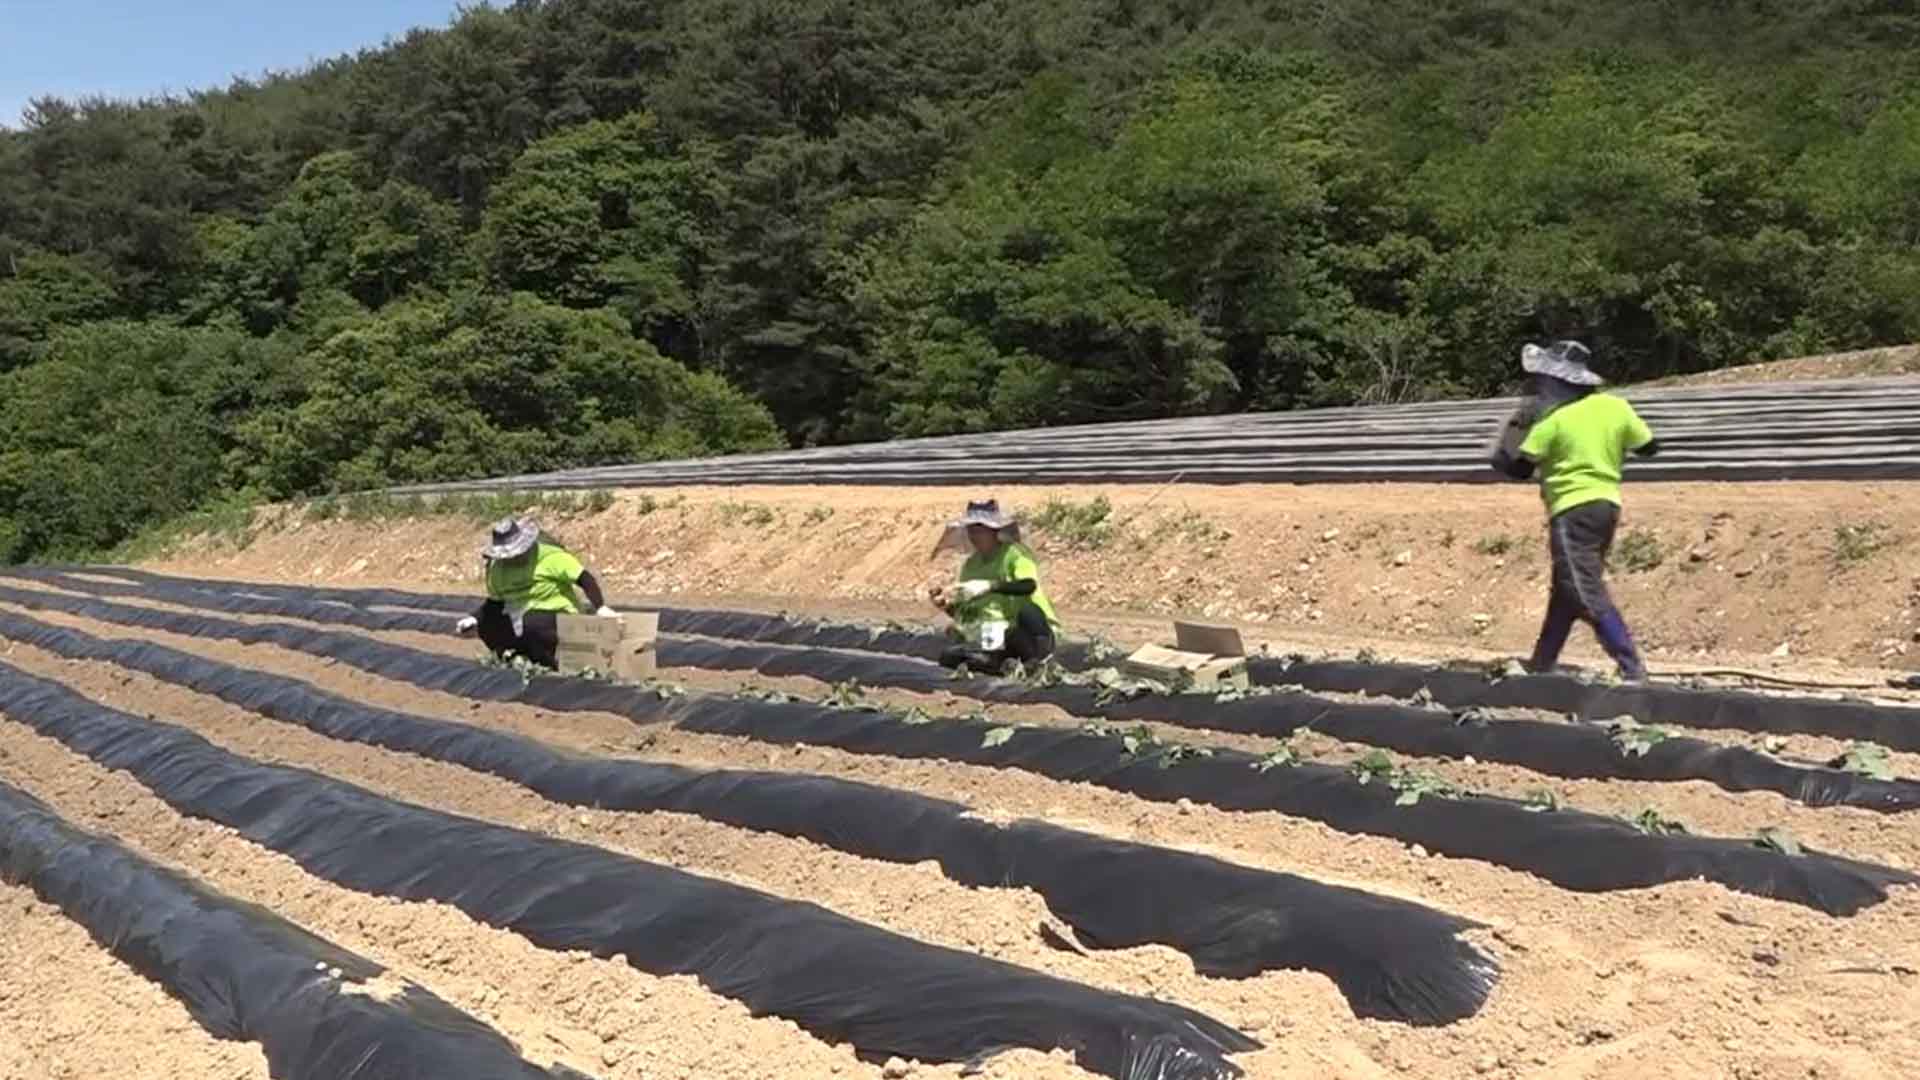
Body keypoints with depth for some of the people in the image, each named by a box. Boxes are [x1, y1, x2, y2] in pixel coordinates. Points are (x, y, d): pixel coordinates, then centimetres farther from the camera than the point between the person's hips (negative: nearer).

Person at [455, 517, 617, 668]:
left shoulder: (550, 557, -16)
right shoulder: (497, 569, 2)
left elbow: (584, 578, -19)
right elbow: (494, 602, 16)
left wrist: (600, 608, -31)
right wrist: (474, 619, 0)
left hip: (558, 616, -6)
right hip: (522, 617, 6)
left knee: (530, 625, -37)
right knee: (487, 625, -11)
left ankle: (553, 663, -11)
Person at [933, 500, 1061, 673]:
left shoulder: (1014, 553, -8)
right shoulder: (970, 564, 11)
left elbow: (1029, 585, -29)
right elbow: (963, 614, 16)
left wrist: (988, 586, -39)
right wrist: (947, 606, -5)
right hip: (996, 637, 5)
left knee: (1028, 609, -39)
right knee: (949, 658, -18)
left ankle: (1036, 661, -16)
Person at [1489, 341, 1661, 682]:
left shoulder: (1552, 419, -10)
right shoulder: (1615, 407, 4)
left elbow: (1517, 468, -7)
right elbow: (1649, 446, 14)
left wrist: (1517, 426, 5)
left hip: (1574, 511, -8)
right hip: (1607, 506, 8)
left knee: (1588, 595, -11)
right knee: (1565, 590, 17)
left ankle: (1632, 669, -19)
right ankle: (1542, 664, 26)